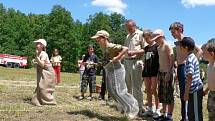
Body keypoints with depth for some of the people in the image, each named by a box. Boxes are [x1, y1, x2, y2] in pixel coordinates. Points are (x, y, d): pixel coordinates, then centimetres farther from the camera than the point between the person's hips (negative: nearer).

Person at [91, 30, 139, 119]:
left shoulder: (111, 46, -18)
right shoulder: (104, 48, 9)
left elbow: (125, 49, -23)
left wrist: (117, 58, -23)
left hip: (116, 70, -10)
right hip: (109, 70, 10)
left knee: (118, 91, -8)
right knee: (111, 90, 13)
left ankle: (132, 108, 6)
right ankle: (123, 105, 28)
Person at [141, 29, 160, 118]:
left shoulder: (157, 46, -5)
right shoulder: (146, 48, 15)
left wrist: (159, 70, -12)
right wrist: (144, 69, 16)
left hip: (154, 71, -7)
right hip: (147, 71, 7)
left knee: (154, 90, -8)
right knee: (148, 91, 8)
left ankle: (157, 110, 1)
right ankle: (149, 109, 16)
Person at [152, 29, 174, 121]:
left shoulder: (167, 46, -10)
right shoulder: (159, 48, 15)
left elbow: (172, 60, -16)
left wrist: (169, 73, -21)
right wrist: (159, 73, 14)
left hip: (167, 72, -9)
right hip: (161, 72, 9)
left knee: (169, 95, -4)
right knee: (162, 95, 11)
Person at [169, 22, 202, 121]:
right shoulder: (177, 43, 16)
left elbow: (199, 51, -15)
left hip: (185, 67, -9)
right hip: (179, 68, 9)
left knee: (184, 94, -8)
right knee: (182, 95, 13)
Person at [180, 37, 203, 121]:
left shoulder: (190, 59, -19)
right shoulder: (191, 57, 11)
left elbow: (190, 77, -22)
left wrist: (186, 92, -18)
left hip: (195, 90, -10)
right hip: (194, 90, 10)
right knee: (191, 113, 18)